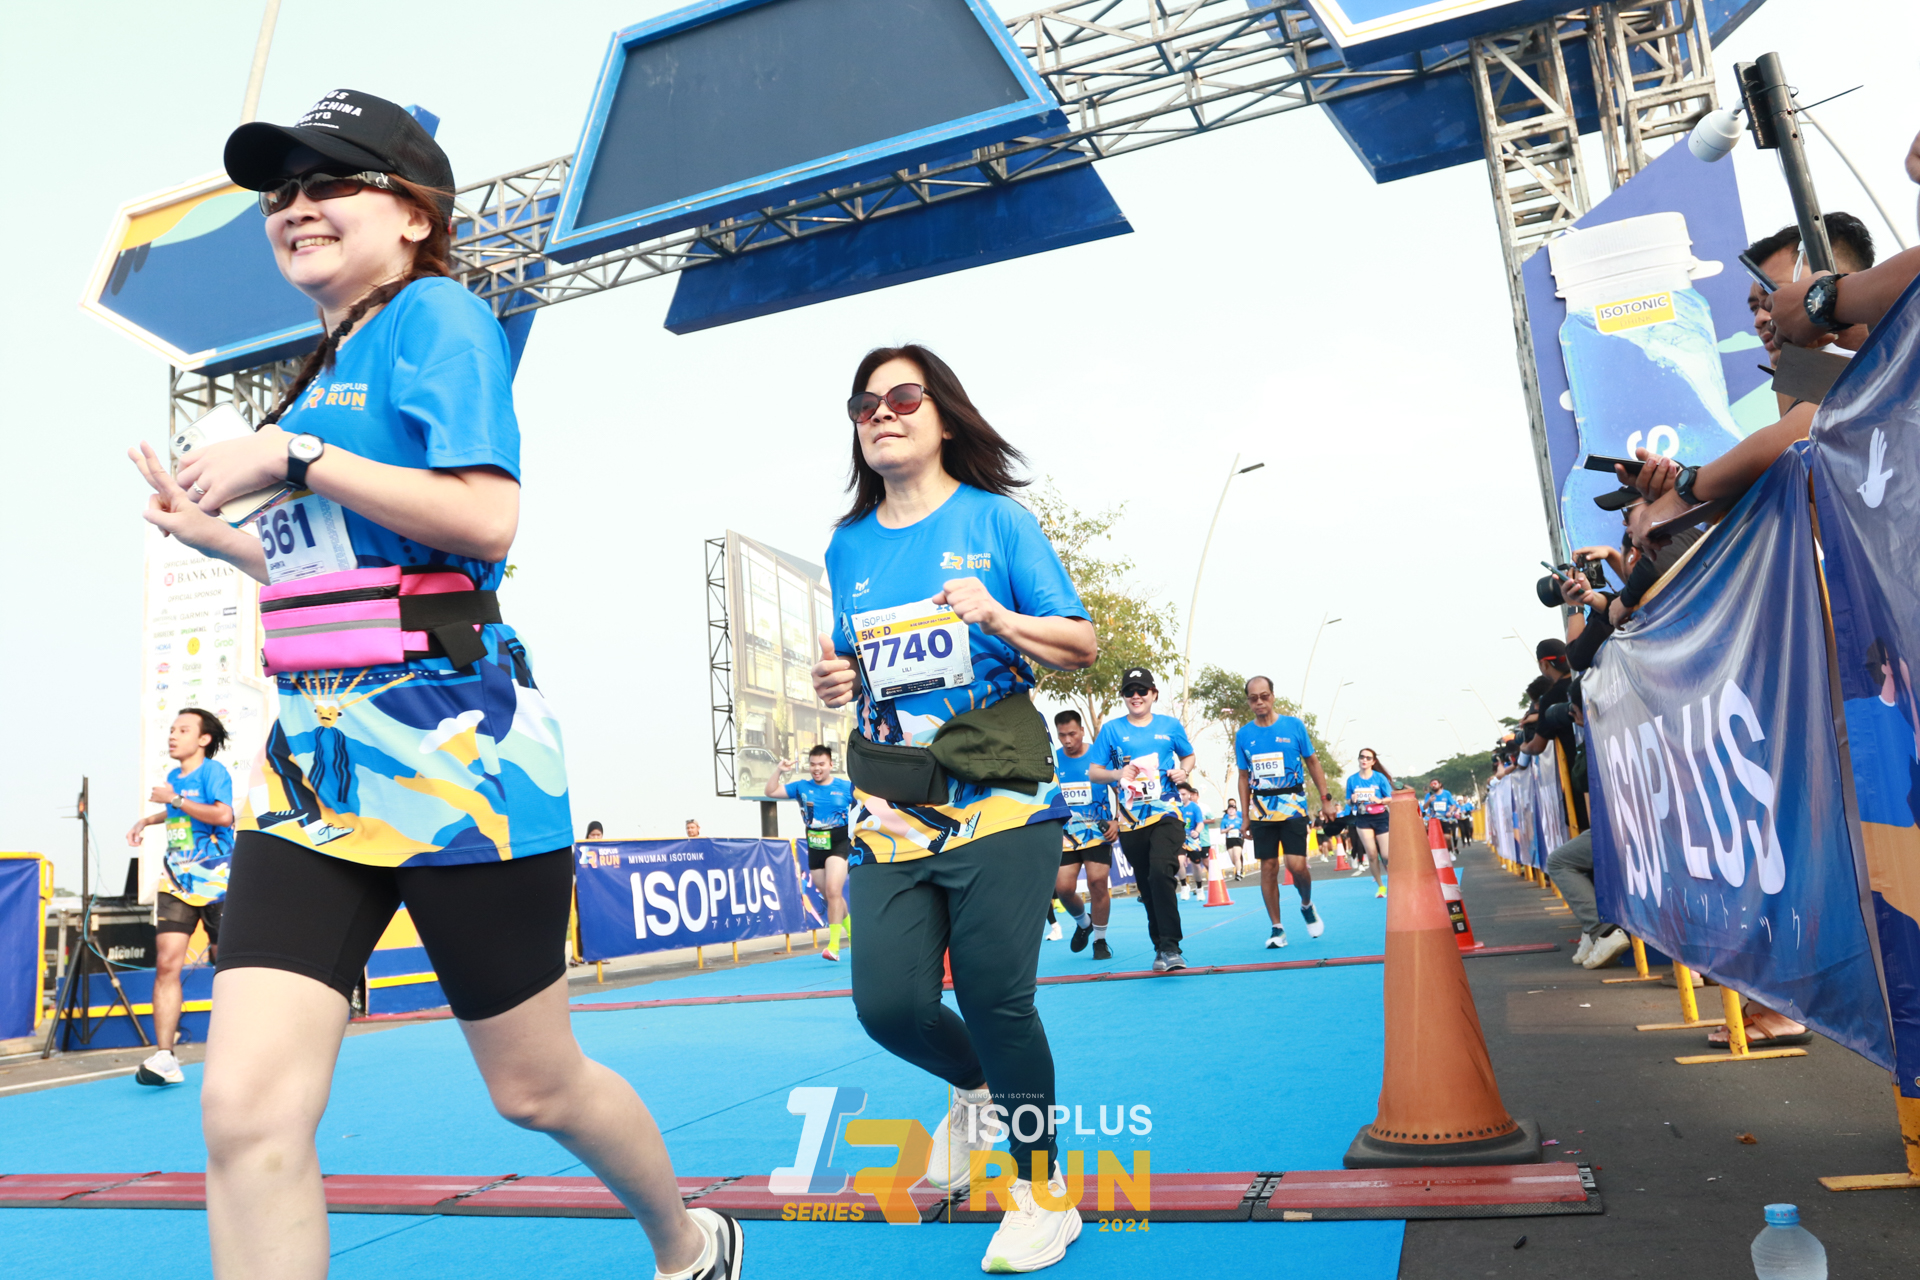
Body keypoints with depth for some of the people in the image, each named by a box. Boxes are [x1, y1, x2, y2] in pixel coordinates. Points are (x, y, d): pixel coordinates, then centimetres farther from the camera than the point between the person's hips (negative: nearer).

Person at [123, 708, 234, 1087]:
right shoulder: (173, 777, 13)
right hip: (177, 884, 6)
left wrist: (175, 799, -19)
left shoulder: (213, 771, -9)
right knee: (166, 963, -7)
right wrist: (147, 820, 23)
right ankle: (164, 1057, -8)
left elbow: (223, 815, -26)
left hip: (216, 884, -6)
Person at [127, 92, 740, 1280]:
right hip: (313, 754, 8)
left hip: (451, 750, -7)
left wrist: (290, 456, -14)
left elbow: (487, 518, -19)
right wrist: (215, 534, 18)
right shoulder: (322, 371, 19)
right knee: (247, 1109, -5)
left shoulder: (438, 314, -4)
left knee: (536, 1087, 9)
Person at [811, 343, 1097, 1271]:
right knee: (889, 1004, -4)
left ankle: (1043, 1195, 21)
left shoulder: (995, 520, 0)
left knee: (995, 1000, -3)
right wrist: (838, 681, 0)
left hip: (997, 803, -4)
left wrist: (1000, 619, -18)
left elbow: (1082, 645, 0)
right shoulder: (848, 548, 12)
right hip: (890, 811, 4)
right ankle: (974, 1088, 32)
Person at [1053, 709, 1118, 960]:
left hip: (1098, 832, -2)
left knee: (1098, 882, -11)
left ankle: (1100, 939, 8)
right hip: (1065, 834, 2)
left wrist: (1117, 822, -11)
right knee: (1063, 887, -6)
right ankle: (1083, 923, 25)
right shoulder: (1052, 760, 1)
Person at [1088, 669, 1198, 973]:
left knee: (1161, 873, -22)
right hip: (1131, 820, 2)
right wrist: (1117, 774, -15)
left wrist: (1183, 771, -2)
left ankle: (1170, 947, -17)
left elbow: (1188, 755, 20)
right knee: (1147, 887, 8)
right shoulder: (1111, 729, 4)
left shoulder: (1170, 726, 6)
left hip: (1166, 813, -2)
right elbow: (1094, 772, 5)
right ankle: (1160, 948, 23)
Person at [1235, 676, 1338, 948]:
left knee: (1296, 865, -11)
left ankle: (1307, 905, 20)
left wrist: (1325, 799, 2)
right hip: (1261, 809, 2)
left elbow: (1312, 762, 6)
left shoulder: (1293, 725, -1)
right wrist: (1245, 815, 8)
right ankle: (1277, 928, 11)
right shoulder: (1243, 735, 5)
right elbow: (1244, 777, 11)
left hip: (1292, 805, -2)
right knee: (1268, 867, 1)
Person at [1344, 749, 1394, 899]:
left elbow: (1391, 798, -3)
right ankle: (1380, 885, 12)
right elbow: (1348, 801, 10)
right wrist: (1352, 800, -13)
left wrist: (1379, 800, -22)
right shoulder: (1352, 779, 1)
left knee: (1386, 855, -4)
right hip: (1362, 820, 1)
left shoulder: (1380, 777, -4)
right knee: (1371, 854, -4)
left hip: (1380, 817, -1)